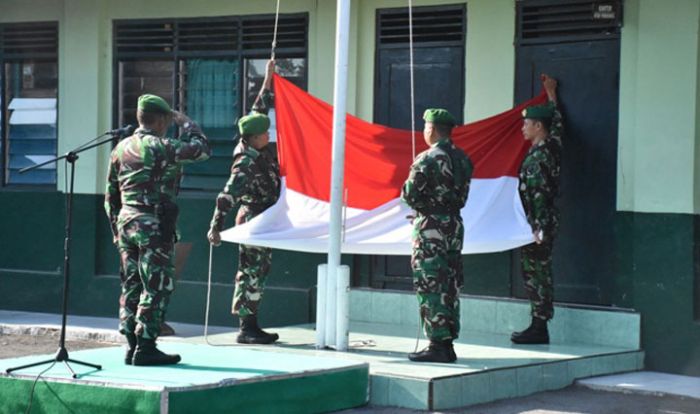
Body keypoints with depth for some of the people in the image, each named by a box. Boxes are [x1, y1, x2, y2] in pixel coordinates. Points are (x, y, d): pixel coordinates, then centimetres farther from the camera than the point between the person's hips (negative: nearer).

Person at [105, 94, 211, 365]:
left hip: (125, 221, 8)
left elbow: (111, 195, 15)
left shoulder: (121, 149, 11)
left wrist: (116, 229, 22)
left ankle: (131, 346, 13)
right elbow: (202, 150, -6)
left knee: (132, 286, 11)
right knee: (157, 287, -3)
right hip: (153, 226, -7)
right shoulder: (160, 147, -11)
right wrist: (186, 124, 7)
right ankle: (145, 348, -5)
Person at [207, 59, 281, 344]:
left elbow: (259, 109, 17)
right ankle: (247, 329, -7)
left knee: (256, 272, 10)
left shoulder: (257, 151, 5)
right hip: (254, 220, -10)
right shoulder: (246, 163, -21)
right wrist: (215, 228, -23)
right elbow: (227, 197, -23)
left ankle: (251, 326, 14)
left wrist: (268, 79, 18)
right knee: (252, 273, -8)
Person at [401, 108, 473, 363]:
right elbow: (461, 196, 12)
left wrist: (420, 206, 5)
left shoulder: (427, 159, -14)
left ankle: (437, 345, -5)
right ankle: (448, 344, 14)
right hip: (455, 225, 7)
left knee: (430, 286, -4)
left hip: (431, 228, -7)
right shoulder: (462, 159, 9)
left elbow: (409, 194, -14)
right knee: (450, 287, 10)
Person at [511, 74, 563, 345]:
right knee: (535, 274, 11)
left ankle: (539, 328, -5)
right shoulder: (552, 146, 10)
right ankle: (538, 326, 13)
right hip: (541, 224, 9)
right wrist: (551, 94, 43)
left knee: (537, 274, -7)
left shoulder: (538, 157, -17)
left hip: (538, 224, -9)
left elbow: (539, 196, -21)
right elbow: (557, 122, 31)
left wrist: (538, 229, -22)